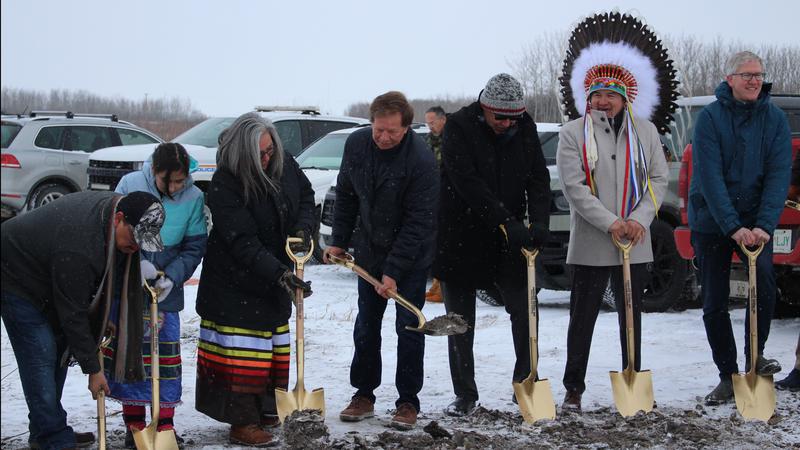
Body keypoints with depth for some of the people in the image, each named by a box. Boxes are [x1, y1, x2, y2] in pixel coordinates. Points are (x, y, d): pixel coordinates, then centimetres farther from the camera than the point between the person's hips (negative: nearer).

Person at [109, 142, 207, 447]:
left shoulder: (194, 198, -9)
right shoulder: (130, 185, -13)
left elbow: (194, 248, -3)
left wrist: (171, 277, -16)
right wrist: (136, 263, -21)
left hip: (167, 288, 1)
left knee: (166, 351, 2)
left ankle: (165, 425, 11)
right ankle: (133, 423, 15)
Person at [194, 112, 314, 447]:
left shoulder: (284, 163, -7)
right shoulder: (225, 184, -26)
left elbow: (306, 195, 12)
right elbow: (243, 243, -28)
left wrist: (303, 228, -7)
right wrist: (280, 274, -34)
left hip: (276, 272, 7)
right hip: (236, 281, -7)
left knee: (274, 342, 15)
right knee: (243, 352, -7)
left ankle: (266, 410, 27)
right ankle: (243, 423, -1)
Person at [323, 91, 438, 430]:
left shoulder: (421, 160, -25)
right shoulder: (356, 144, -9)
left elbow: (418, 222, -24)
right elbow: (346, 195, 6)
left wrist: (394, 271, -26)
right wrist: (338, 242, 4)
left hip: (411, 255, -5)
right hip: (370, 251, 5)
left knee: (408, 327, -1)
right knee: (366, 326, 10)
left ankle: (408, 402, 8)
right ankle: (364, 395, 21)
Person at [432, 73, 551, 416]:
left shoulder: (525, 128, -1)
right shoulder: (459, 127, -15)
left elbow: (539, 179, -3)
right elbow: (467, 182, -24)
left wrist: (538, 222, -21)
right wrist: (507, 222, -30)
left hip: (509, 239, 3)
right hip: (461, 239, -3)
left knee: (524, 311, 1)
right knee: (461, 321, 6)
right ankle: (465, 394, 16)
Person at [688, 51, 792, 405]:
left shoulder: (775, 119, -1)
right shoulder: (711, 117, -8)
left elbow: (779, 175, -8)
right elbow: (710, 177, -15)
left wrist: (763, 225, -20)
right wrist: (734, 227, -22)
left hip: (755, 221, 1)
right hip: (712, 221, -1)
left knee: (765, 285, -21)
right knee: (714, 303, 3)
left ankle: (755, 357, 1)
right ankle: (728, 376, 16)